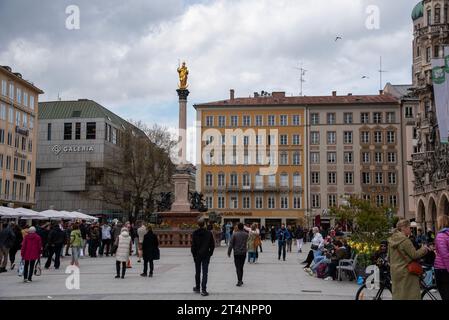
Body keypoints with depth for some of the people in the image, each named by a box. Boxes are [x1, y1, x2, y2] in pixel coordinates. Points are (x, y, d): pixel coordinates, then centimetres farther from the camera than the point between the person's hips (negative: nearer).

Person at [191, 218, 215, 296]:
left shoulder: (195, 233, -9)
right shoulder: (209, 233, -5)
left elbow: (193, 245, -8)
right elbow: (212, 245, -2)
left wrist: (194, 255, 2)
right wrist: (210, 254, 9)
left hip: (197, 255, 0)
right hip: (206, 256, 0)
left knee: (197, 272, 15)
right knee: (205, 273, 0)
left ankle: (197, 288, 27)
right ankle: (203, 290, -5)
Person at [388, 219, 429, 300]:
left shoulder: (391, 240, 8)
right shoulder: (405, 240, -17)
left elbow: (389, 256, 17)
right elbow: (414, 255, -16)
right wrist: (424, 249, -1)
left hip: (395, 271, 8)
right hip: (406, 273, -8)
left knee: (398, 294, 13)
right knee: (410, 294, -2)